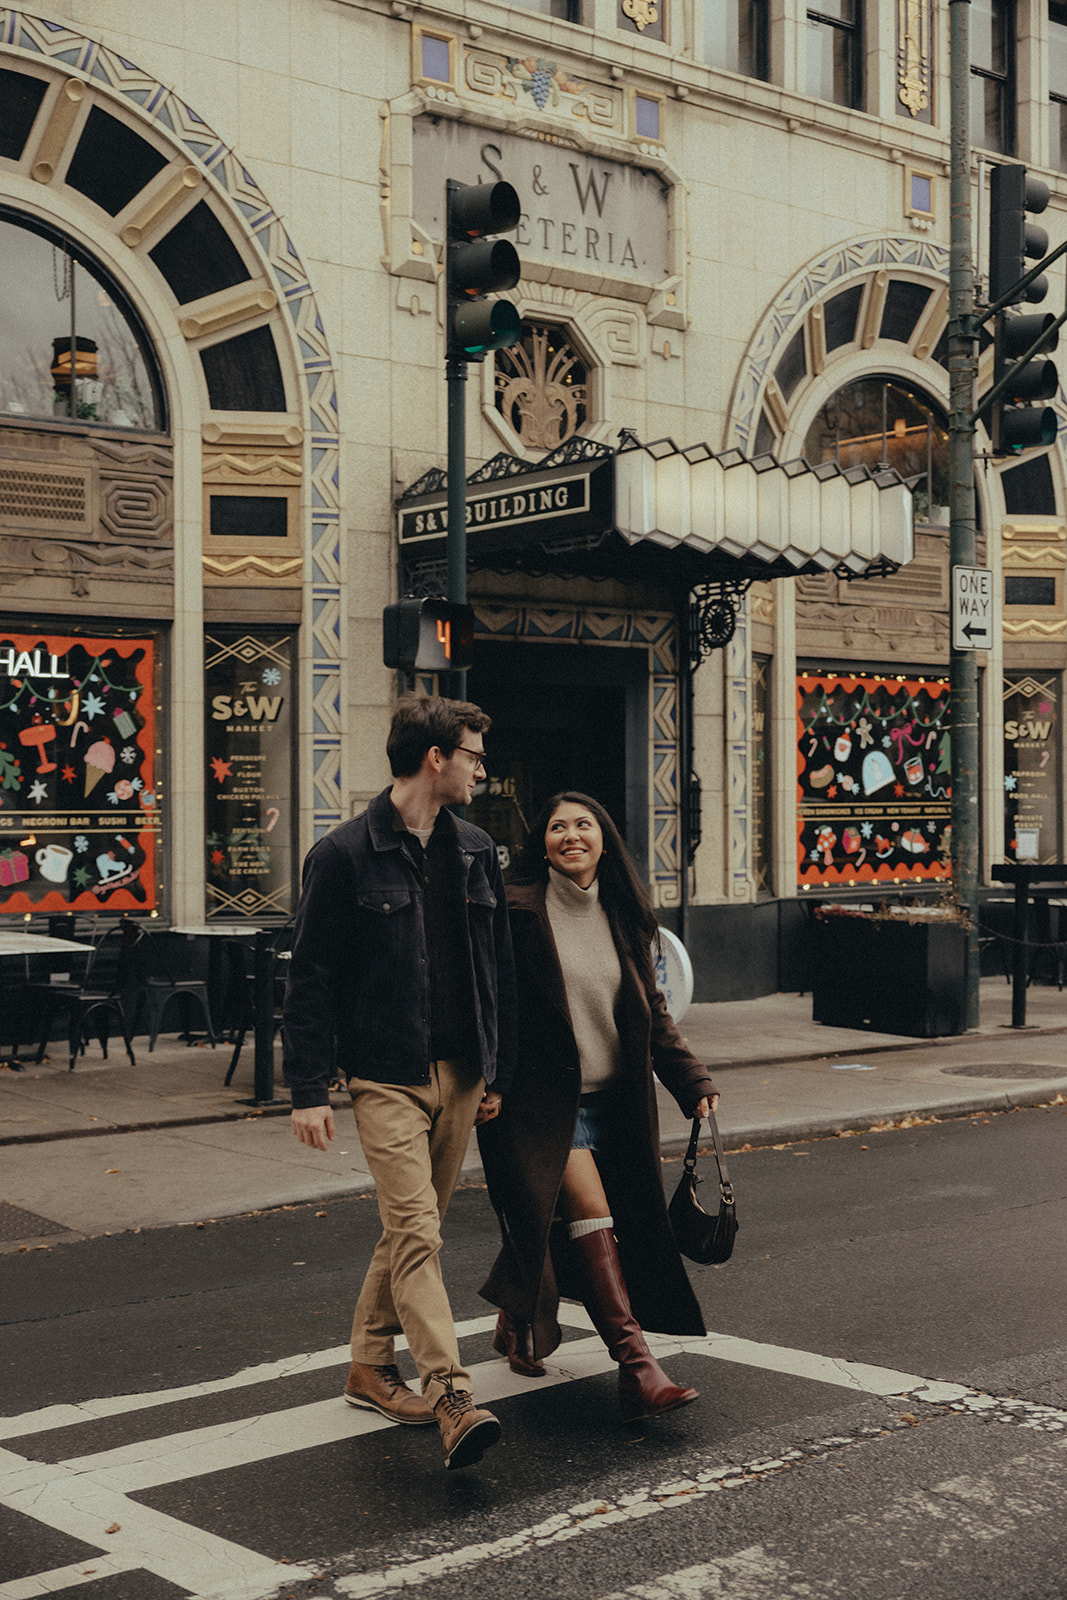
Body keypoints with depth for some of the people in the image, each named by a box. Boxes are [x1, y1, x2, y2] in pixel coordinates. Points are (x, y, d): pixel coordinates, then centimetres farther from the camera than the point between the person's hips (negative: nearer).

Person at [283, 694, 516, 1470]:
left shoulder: (474, 851, 10)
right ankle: (452, 1398, -14)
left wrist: (499, 1072, 15)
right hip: (387, 1076, -6)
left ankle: (371, 1365, 28)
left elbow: (501, 966, 16)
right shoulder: (345, 855, -7)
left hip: (460, 1075, 6)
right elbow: (311, 978, -7)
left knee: (413, 1228, 13)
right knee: (417, 1233, -13)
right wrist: (309, 1090, -10)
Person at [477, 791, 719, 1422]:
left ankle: (515, 1321, 37)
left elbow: (653, 1010, 12)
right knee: (590, 1213, -15)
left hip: (613, 1098, 6)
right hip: (544, 1097, -6)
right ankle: (637, 1366, -16)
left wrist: (691, 1079, 4)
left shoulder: (625, 917, 8)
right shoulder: (519, 911, -8)